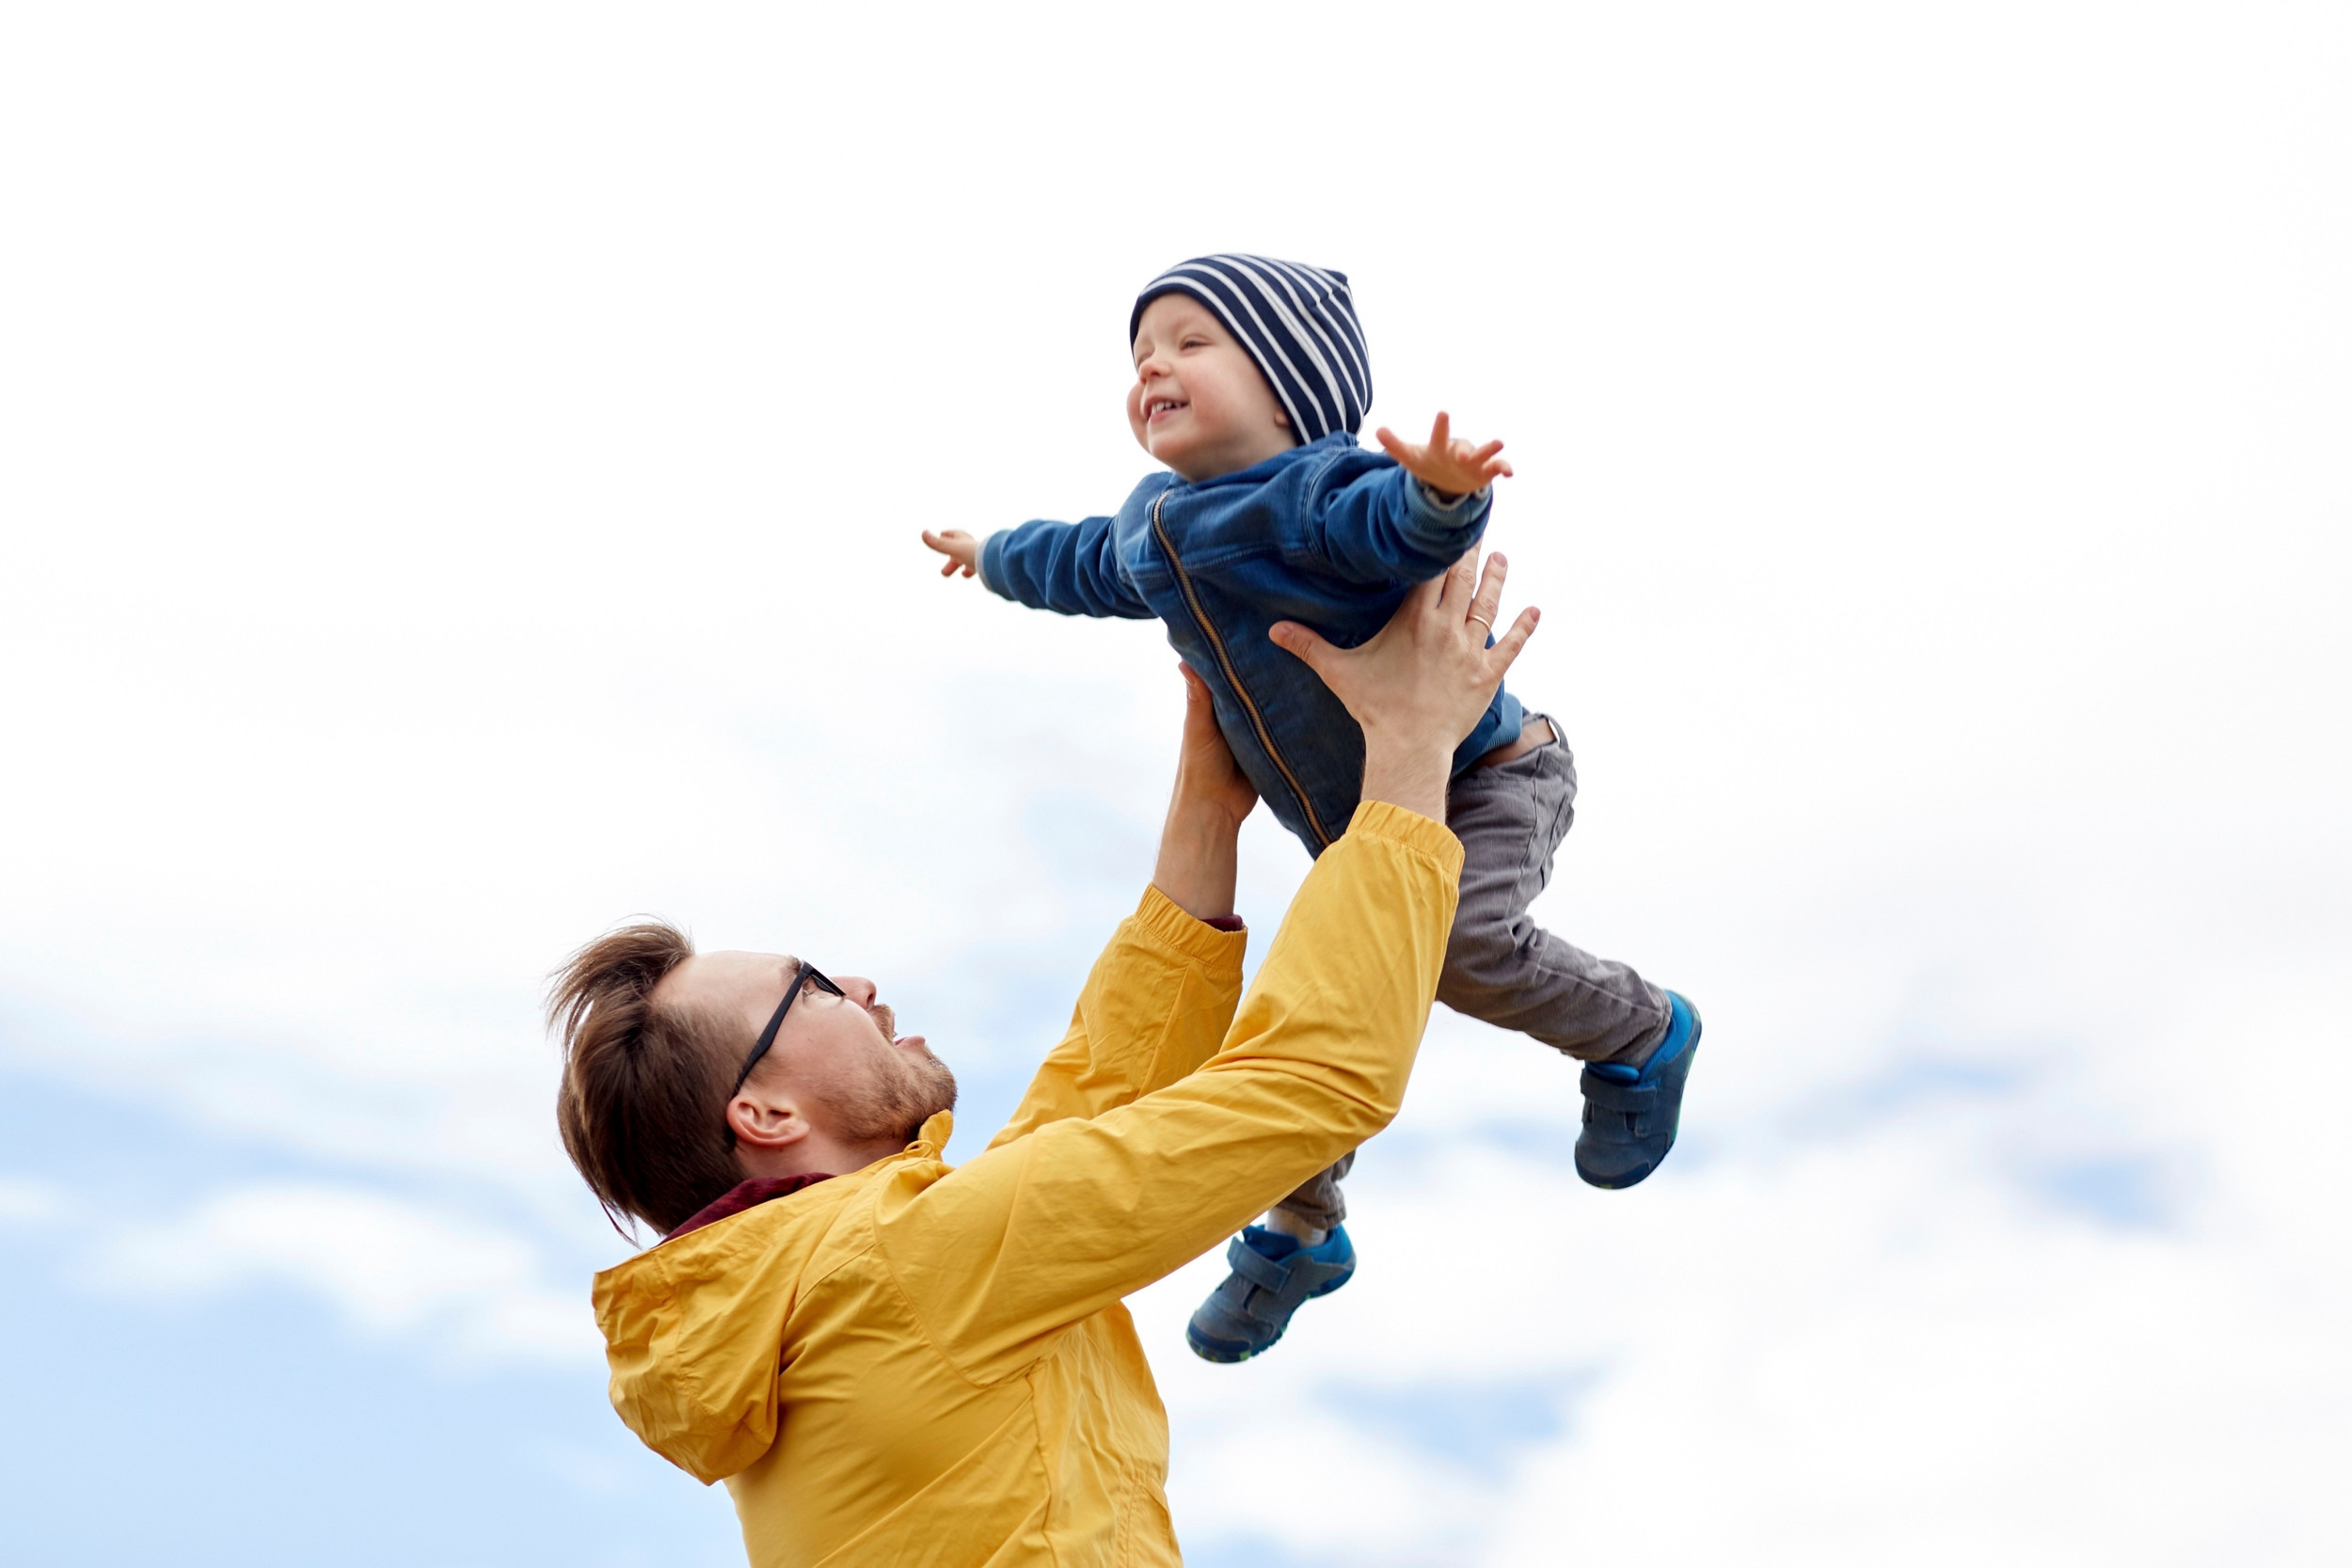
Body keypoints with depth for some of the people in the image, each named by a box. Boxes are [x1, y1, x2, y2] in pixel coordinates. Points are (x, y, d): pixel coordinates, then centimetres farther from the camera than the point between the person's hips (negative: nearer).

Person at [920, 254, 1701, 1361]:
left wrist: (1440, 491, -69)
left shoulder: (1314, 491, -25)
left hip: (1484, 778, -8)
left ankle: (1640, 1032, -2)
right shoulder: (1149, 531, 4)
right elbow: (1084, 564, 27)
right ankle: (1300, 1233, 31)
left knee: (1462, 944, -32)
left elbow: (1389, 522, -46)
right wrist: (997, 556, 45)